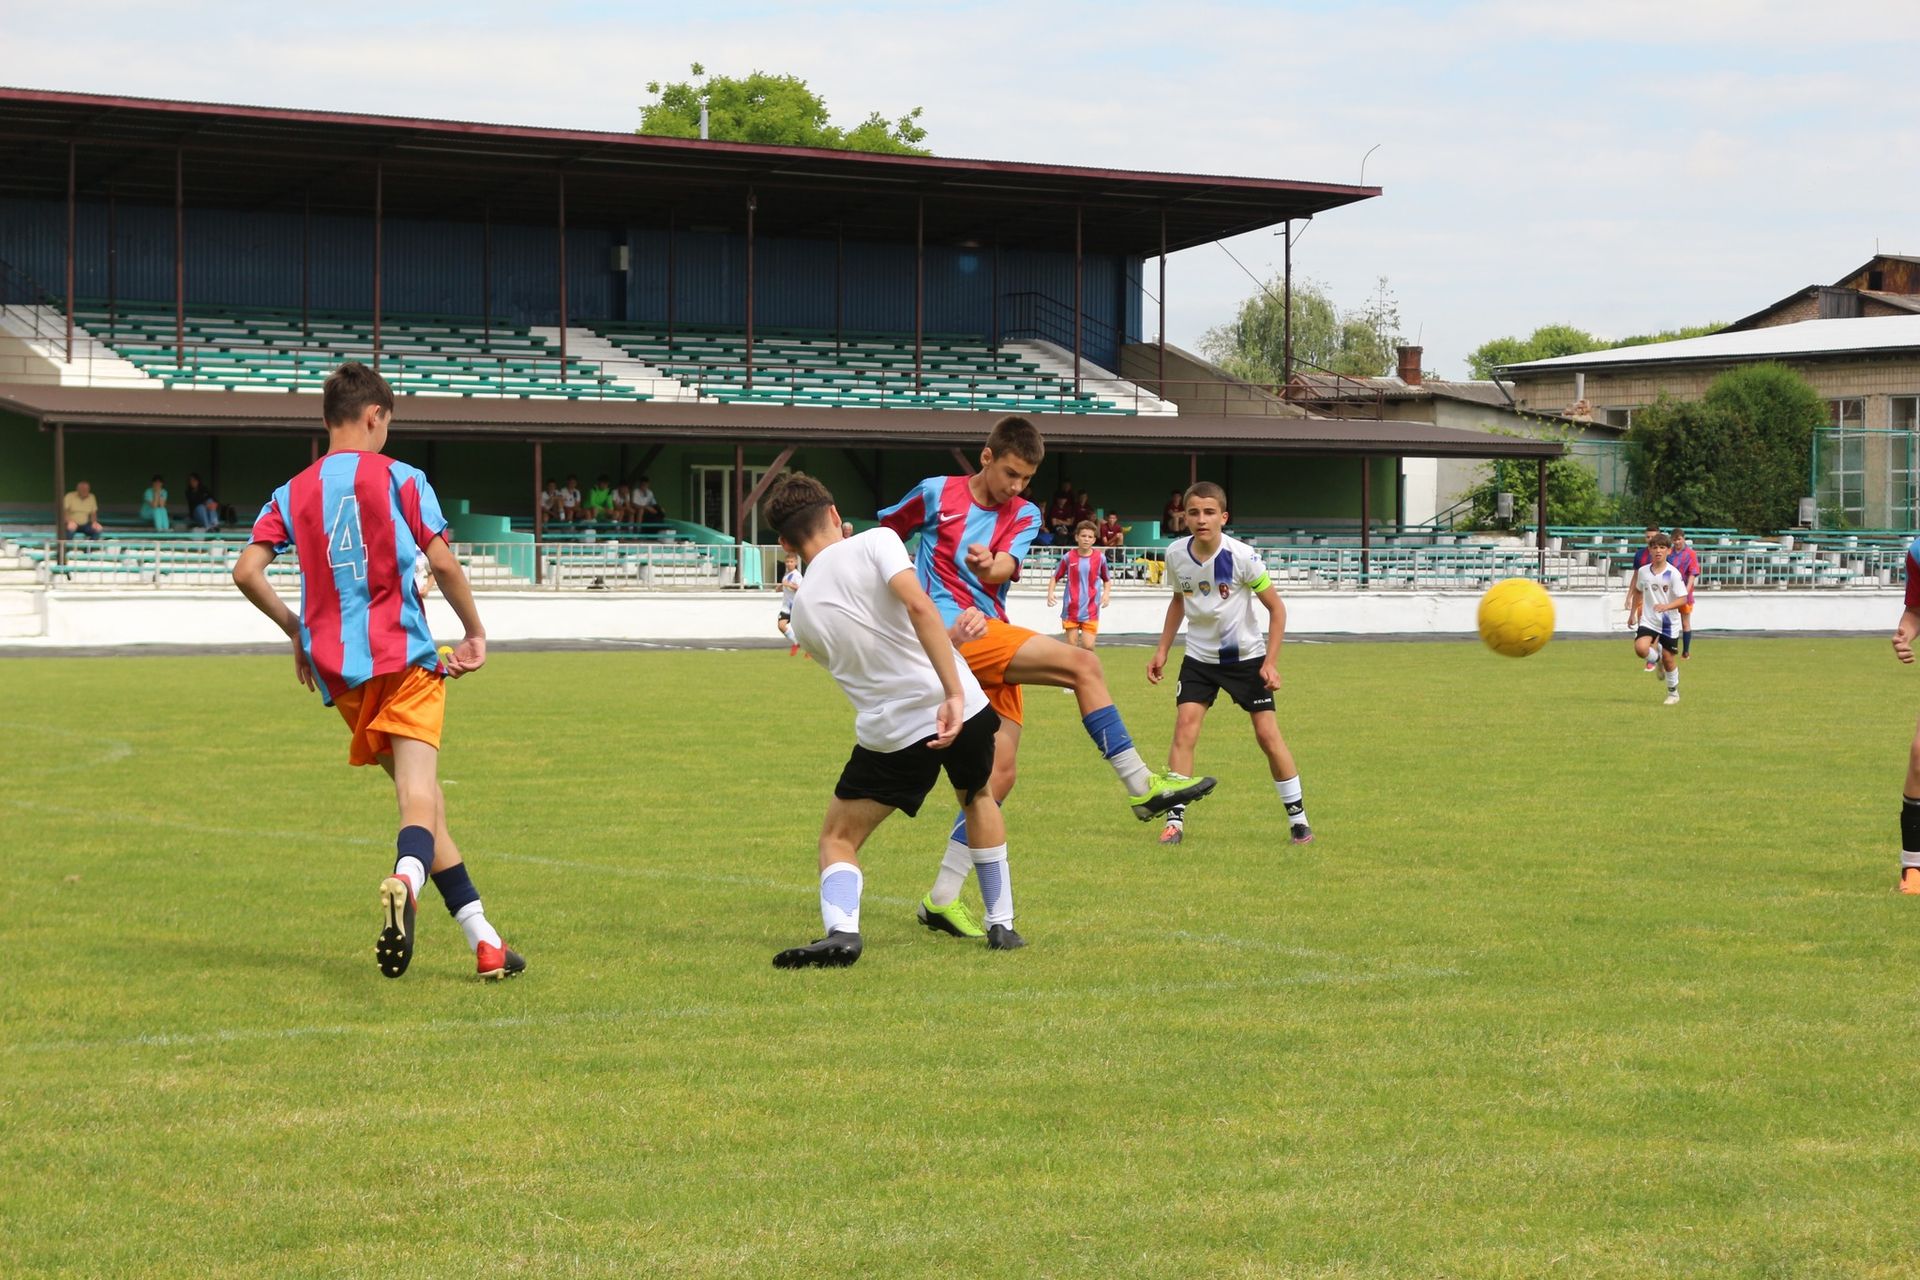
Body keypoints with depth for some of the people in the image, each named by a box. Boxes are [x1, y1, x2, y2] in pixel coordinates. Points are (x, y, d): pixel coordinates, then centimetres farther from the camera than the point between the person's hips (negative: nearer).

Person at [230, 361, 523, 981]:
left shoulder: (292, 494, 11)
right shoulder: (399, 479, 1)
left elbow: (247, 571, 1)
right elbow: (442, 563, -8)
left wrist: (297, 630, 14)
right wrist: (475, 633, 6)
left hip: (337, 671, 4)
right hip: (403, 655, -4)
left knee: (419, 793, 12)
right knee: (419, 792, -13)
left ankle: (485, 942, 9)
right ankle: (405, 879, -47)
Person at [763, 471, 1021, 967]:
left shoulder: (803, 613, 11)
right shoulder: (875, 542, -2)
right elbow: (917, 605, -20)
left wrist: (948, 634, 25)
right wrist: (954, 693, -23)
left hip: (890, 734, 0)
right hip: (962, 710, 0)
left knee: (837, 839, 15)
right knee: (978, 798, 32)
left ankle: (840, 930, -14)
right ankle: (1001, 925, 33)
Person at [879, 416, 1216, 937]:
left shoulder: (1024, 516, 13)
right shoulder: (935, 494, 1)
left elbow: (1005, 568, -8)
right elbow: (882, 538, 16)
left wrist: (990, 566, -30)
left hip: (993, 644, 7)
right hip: (956, 632, -6)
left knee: (1000, 770, 0)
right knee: (1082, 664, -19)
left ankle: (943, 897, 5)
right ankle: (1141, 786, -16)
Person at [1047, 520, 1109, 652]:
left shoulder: (1100, 558, 0)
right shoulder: (1068, 557, -2)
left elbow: (1107, 580, 12)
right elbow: (1055, 578, 7)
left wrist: (1106, 593, -7)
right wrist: (1050, 592, -11)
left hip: (1090, 611, 0)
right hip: (1071, 610, 0)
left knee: (1088, 646, -9)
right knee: (1072, 646, 3)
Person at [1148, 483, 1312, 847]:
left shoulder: (1242, 556, -21)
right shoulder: (1176, 555, -9)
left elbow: (1276, 607, -11)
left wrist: (1271, 662, -15)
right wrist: (1162, 651, 7)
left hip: (1246, 656, -3)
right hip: (1199, 656, 3)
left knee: (1268, 734, -4)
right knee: (1185, 726, -13)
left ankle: (1298, 817, 11)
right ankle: (1175, 821, -9)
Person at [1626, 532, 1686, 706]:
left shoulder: (1673, 574, -12)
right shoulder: (1643, 571, 0)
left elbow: (1683, 599, -15)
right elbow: (1638, 591, 19)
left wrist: (1667, 606, -32)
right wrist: (1632, 613, 20)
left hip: (1669, 622, -2)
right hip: (1648, 620, 2)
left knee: (1668, 658, 4)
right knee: (1640, 648, -22)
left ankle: (1673, 692, 26)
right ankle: (1657, 655, 14)